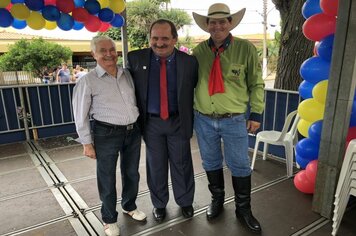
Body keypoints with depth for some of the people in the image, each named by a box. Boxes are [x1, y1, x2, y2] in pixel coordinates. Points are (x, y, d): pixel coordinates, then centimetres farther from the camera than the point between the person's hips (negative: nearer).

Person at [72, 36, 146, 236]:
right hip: (107, 134, -4)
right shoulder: (88, 81, -8)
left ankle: (129, 206, 44)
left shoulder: (127, 74, 5)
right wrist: (87, 143, -6)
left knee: (132, 173, 18)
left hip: (133, 131, 5)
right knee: (107, 178, 9)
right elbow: (80, 115, -5)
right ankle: (109, 219, 33)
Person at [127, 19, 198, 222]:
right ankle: (159, 203, 38)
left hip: (178, 122, 0)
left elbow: (195, 90, 2)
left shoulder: (189, 61, -8)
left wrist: (191, 118, 0)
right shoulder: (135, 58, -7)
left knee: (181, 164, 14)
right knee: (156, 166, 15)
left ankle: (185, 201, 38)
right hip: (151, 122, 1)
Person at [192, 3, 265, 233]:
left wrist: (256, 114, -3)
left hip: (234, 120, -2)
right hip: (203, 119, 3)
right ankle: (217, 200, 40)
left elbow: (256, 84, 0)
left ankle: (243, 209, 30)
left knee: (240, 166, 8)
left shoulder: (246, 49, -6)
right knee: (211, 163, 16)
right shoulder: (199, 50, 1)